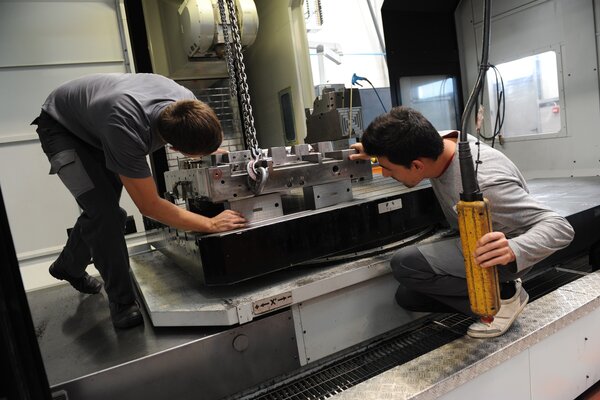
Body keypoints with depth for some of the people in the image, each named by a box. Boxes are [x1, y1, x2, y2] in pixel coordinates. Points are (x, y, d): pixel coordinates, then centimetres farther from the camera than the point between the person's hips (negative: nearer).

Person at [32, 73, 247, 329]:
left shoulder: (187, 103, -29)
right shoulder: (125, 133, -46)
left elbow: (203, 134, -1)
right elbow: (150, 206, -34)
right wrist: (212, 224, -32)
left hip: (96, 123, 7)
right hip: (61, 127, -6)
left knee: (100, 208, 14)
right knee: (106, 214, -22)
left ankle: (68, 267, 43)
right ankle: (122, 302, -4)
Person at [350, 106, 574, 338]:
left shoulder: (484, 183, -39)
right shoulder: (439, 142, -16)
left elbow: (561, 228, -34)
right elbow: (417, 145, 12)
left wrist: (512, 250, -52)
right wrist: (378, 150, 1)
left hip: (495, 251, -7)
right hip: (470, 242, 8)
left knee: (404, 264, -28)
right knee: (407, 297, 7)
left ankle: (502, 296, -9)